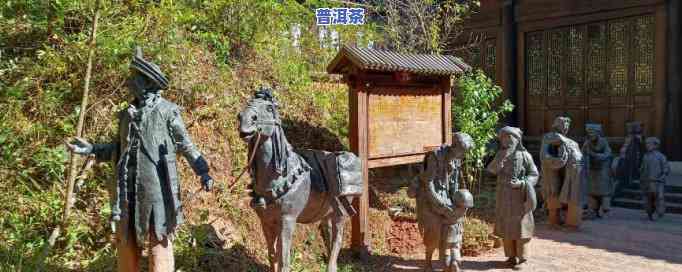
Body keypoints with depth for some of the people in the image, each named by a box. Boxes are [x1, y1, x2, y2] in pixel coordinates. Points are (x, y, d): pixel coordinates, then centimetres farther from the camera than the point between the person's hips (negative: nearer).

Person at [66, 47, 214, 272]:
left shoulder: (167, 111, -4)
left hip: (158, 189, -6)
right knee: (126, 244, 14)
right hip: (128, 190, 6)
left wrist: (203, 171, -10)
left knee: (159, 245, -1)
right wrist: (92, 149, 11)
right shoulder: (127, 114, 13)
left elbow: (185, 145, -1)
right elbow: (118, 148, 22)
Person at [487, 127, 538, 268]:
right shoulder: (500, 155, 5)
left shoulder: (524, 155, -5)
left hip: (519, 195, -4)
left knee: (520, 226, -1)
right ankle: (511, 255, 19)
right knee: (506, 226, 8)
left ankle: (522, 258, 7)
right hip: (504, 195, 4)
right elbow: (491, 169, -11)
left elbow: (534, 175, -4)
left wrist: (521, 183, -20)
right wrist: (501, 156, -23)